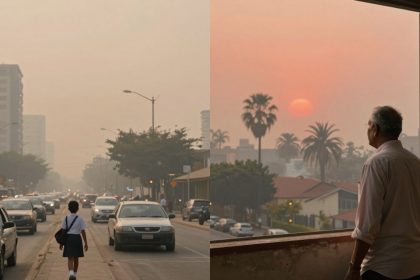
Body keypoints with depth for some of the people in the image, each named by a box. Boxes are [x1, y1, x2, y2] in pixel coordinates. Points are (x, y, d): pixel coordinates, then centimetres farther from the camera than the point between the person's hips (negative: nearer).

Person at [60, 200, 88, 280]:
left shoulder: (66, 218, 0)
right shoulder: (80, 219, -3)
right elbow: (83, 232, -4)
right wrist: (85, 243, 1)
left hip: (68, 238, 0)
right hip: (77, 238, 0)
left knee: (70, 258, -2)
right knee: (76, 258, 14)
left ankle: (71, 272, -26)